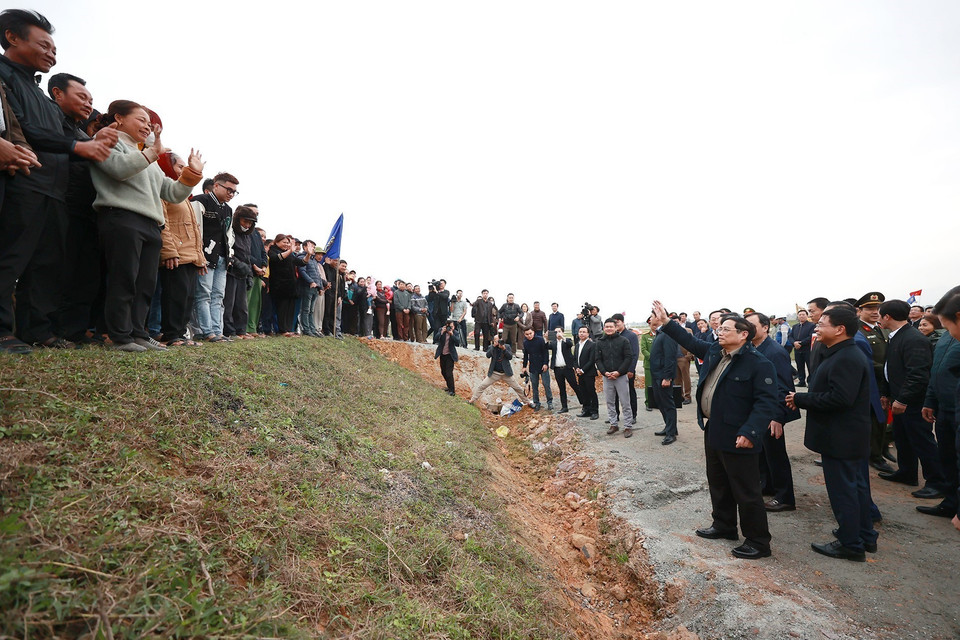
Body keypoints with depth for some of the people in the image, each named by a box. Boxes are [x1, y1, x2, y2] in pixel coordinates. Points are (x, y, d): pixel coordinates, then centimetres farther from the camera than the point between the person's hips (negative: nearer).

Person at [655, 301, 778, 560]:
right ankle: (723, 525, 41)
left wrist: (750, 432, -31)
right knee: (718, 484, 23)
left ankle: (758, 542, 23)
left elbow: (767, 402, -22)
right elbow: (690, 341, 19)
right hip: (712, 432, 9)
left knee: (746, 492, 5)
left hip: (737, 438, -9)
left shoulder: (759, 364, -19)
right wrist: (666, 322, 17)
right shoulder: (714, 351, 5)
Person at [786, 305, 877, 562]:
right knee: (856, 486, 20)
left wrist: (801, 399, -21)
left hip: (841, 439, -11)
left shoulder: (847, 359, -22)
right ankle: (865, 537, 35)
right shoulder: (841, 355, 12)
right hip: (847, 437, 11)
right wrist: (803, 399, 0)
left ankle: (851, 545, 14)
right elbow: (831, 392, 15)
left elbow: (840, 397, -30)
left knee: (843, 491, 1)